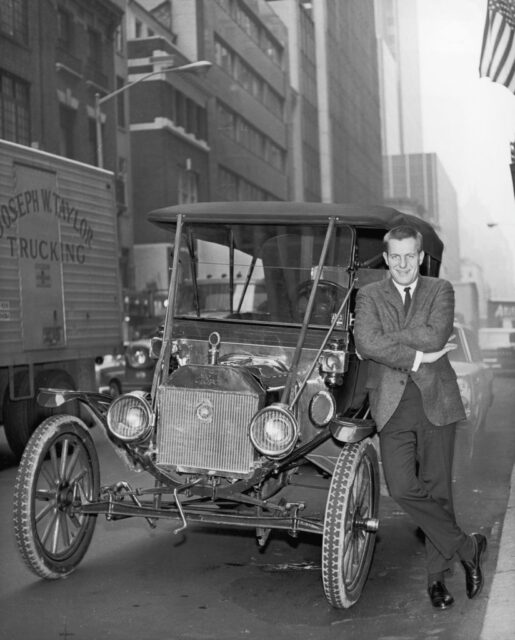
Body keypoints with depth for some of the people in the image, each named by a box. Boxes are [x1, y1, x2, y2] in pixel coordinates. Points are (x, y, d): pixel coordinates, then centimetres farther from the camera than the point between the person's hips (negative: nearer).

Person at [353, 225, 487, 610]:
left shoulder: (440, 290, 7)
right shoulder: (369, 295, 8)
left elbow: (435, 336, -13)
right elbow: (367, 343, -11)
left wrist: (386, 338, -10)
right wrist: (418, 355, -13)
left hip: (437, 401, 0)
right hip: (392, 405, 0)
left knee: (437, 490, 5)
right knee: (402, 487, -13)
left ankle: (437, 575, 21)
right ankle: (466, 547, 4)